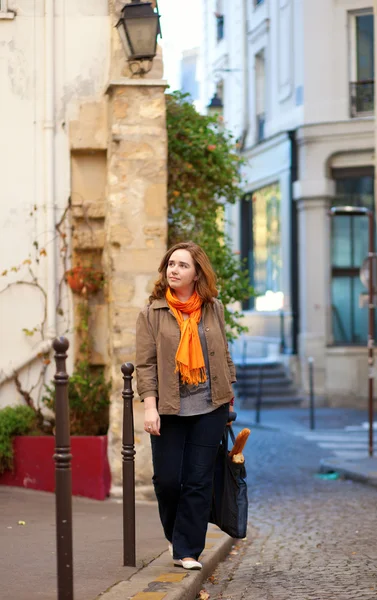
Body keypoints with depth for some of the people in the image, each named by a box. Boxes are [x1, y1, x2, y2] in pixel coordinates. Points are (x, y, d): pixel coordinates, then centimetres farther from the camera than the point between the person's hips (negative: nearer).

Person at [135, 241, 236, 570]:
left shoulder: (214, 309, 7)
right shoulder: (152, 314, 0)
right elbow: (145, 364, -4)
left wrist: (229, 393, 14)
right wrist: (150, 407, -13)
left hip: (209, 409, 2)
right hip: (170, 410, -2)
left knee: (199, 481, 1)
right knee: (167, 479, 0)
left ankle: (187, 550, 10)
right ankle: (174, 533, 29)